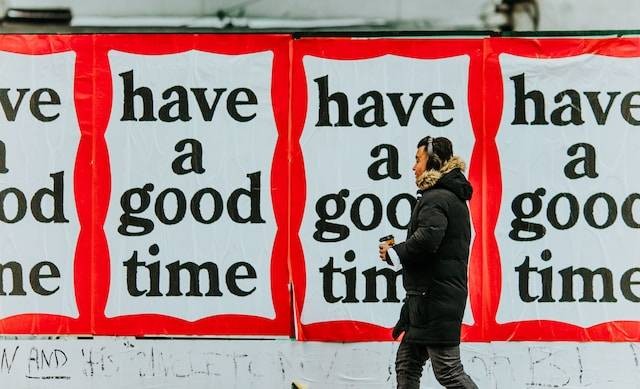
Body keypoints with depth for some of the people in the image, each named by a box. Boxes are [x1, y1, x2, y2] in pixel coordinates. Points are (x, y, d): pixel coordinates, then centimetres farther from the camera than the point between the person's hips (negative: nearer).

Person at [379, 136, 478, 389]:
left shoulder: (435, 199, -13)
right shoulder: (453, 198, 20)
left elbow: (427, 238, -28)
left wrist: (394, 253, -11)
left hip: (435, 298, -11)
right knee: (407, 361, 14)